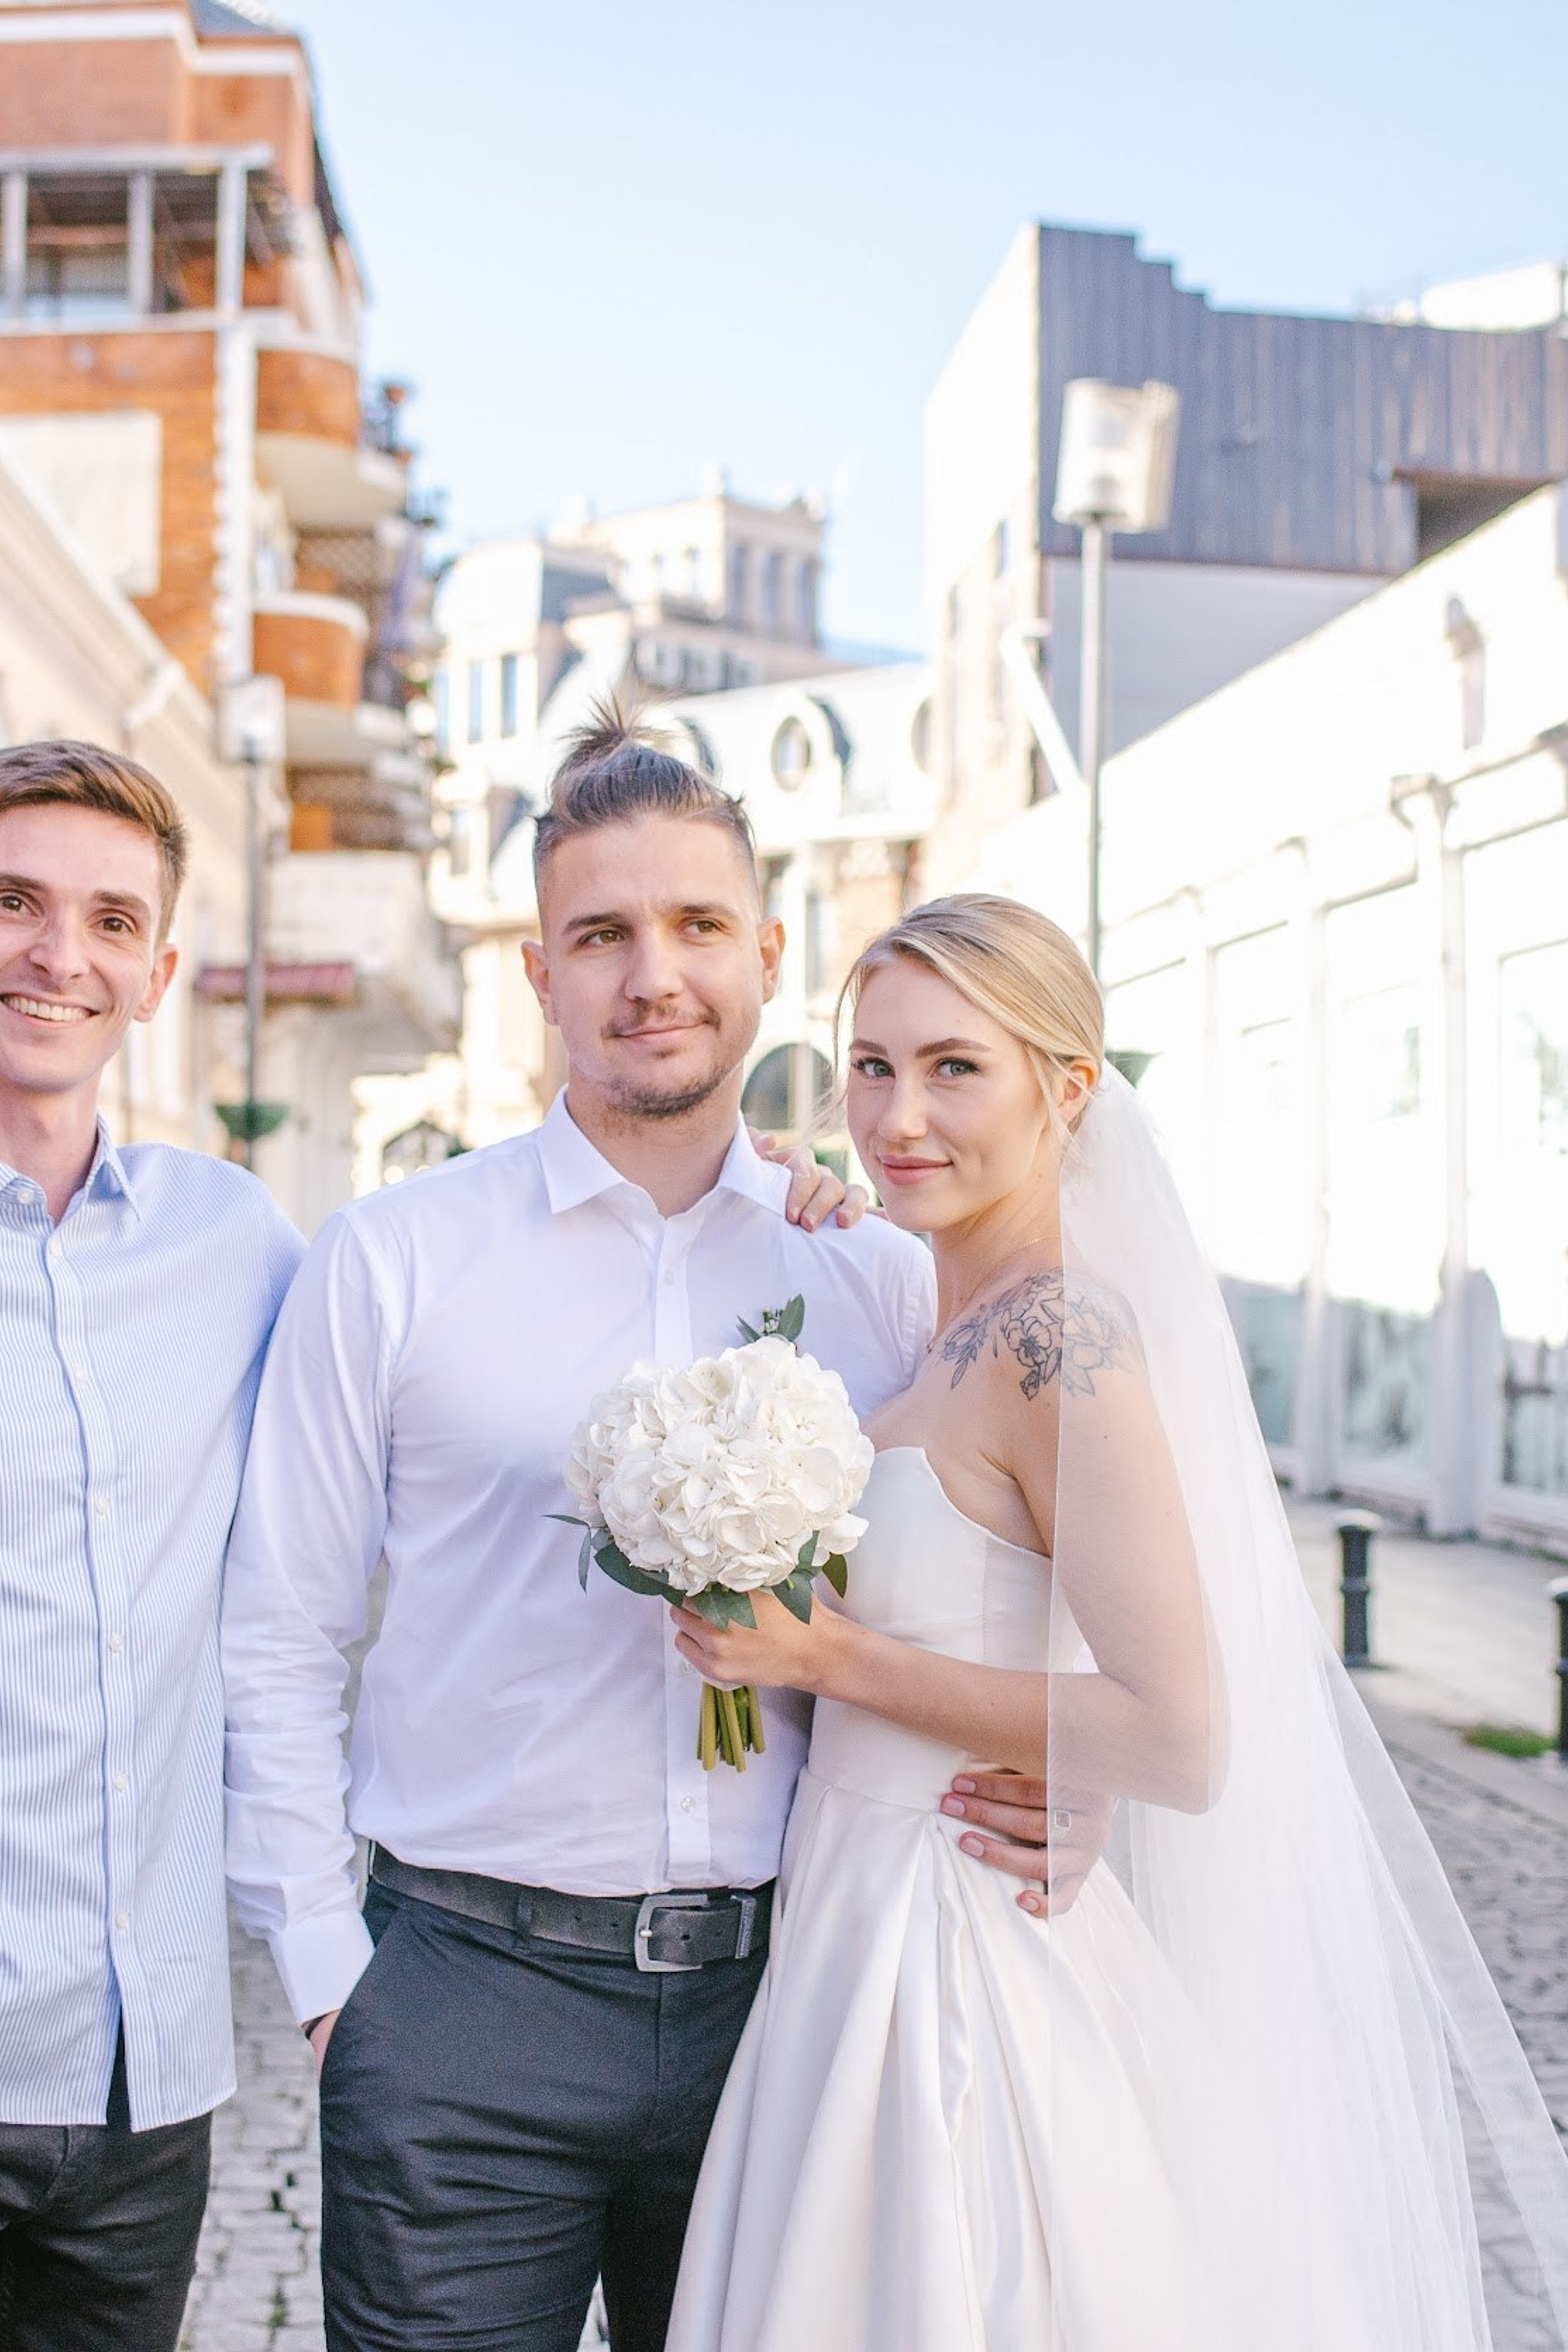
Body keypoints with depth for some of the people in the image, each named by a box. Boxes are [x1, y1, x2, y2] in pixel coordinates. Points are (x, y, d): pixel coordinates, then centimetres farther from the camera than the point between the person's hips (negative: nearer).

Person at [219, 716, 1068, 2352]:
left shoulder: (881, 1278, 5)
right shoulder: (389, 1263, -1)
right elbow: (279, 1638, 1)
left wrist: (1048, 1791, -6)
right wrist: (329, 1975, -2)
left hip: (782, 1995, 2)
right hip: (467, 1996, -2)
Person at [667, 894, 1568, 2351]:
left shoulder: (1059, 1333, -19)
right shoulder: (956, 1331, 7)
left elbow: (1178, 1741, -23)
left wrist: (835, 1659, -20)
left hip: (953, 1963, -9)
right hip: (867, 1942, 9)